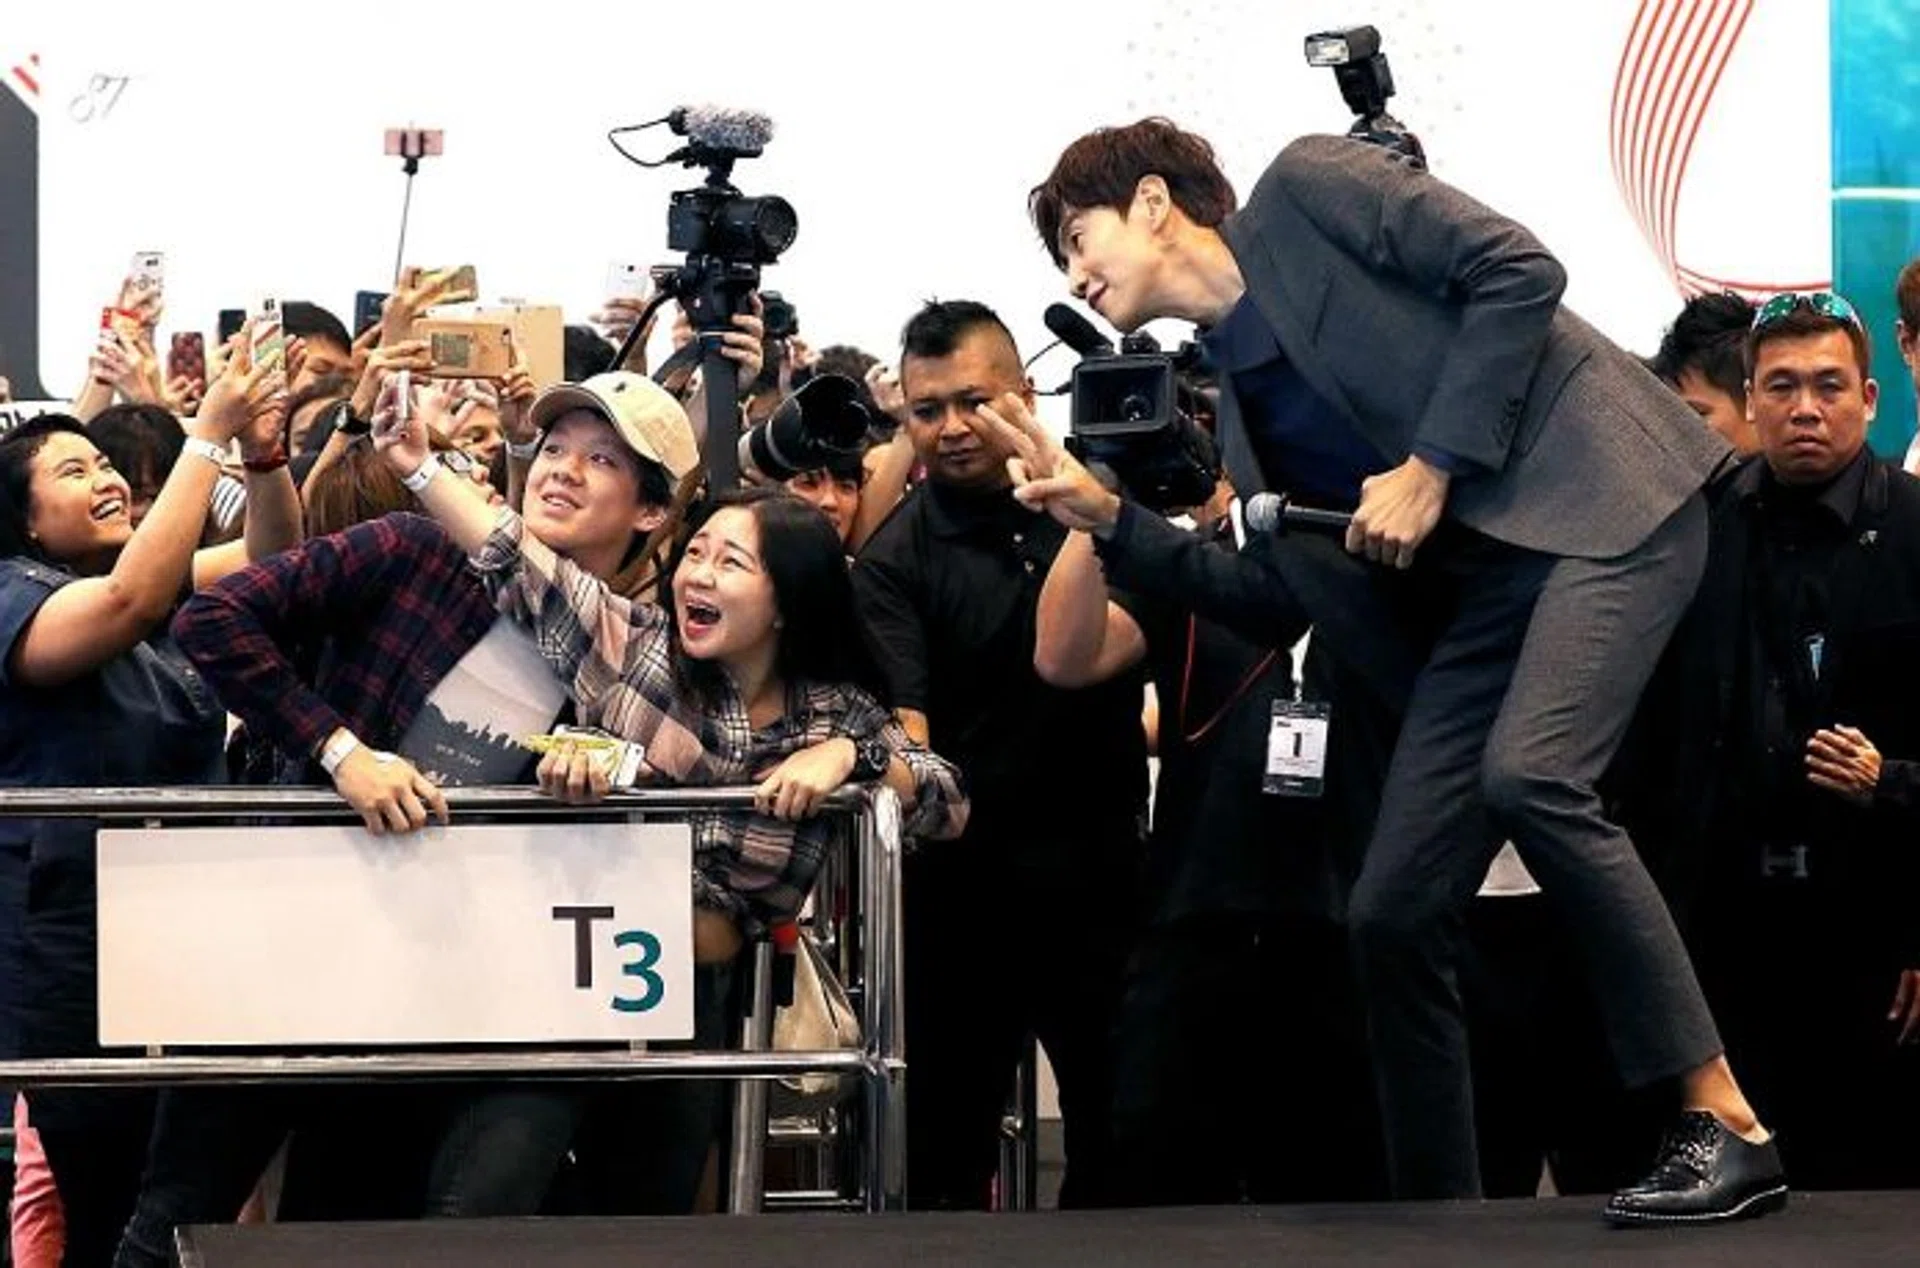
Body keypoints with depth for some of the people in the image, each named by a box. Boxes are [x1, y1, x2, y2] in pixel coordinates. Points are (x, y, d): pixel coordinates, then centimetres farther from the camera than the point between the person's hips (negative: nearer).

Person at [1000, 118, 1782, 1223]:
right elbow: (1266, 583, 16)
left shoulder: (1307, 188, -2)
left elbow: (1518, 271, -11)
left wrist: (1432, 466, -13)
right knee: (1394, 912, 0)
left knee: (1528, 777, -30)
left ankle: (1728, 1124, -25)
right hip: (1484, 582, 8)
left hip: (1604, 499, -8)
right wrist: (1105, 516, 6)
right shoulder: (1236, 391, 18)